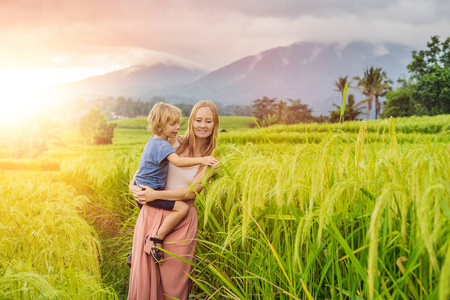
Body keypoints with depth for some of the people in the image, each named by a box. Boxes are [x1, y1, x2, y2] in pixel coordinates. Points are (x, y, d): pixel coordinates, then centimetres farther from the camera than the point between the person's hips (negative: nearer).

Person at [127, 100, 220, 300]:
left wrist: (155, 195, -15)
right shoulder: (174, 144, 2)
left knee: (174, 277, 4)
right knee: (144, 270, 2)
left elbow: (192, 191, -10)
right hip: (152, 213, 1)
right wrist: (133, 184, -4)